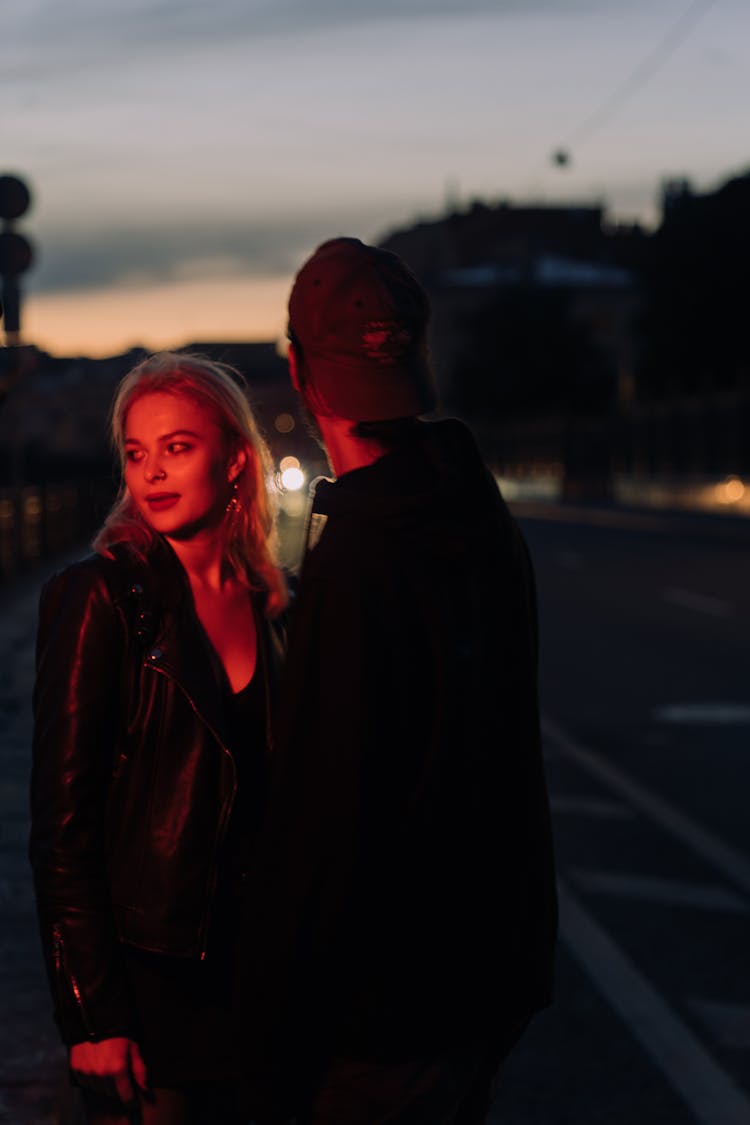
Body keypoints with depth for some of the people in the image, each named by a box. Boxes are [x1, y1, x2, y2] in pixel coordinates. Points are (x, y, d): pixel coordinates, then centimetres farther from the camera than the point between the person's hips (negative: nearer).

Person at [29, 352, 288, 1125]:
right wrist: (92, 1016, -16)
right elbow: (61, 819, -14)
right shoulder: (101, 597, -12)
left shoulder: (269, 605, 5)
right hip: (146, 968, -5)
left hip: (252, 968, 5)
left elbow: (276, 788, 11)